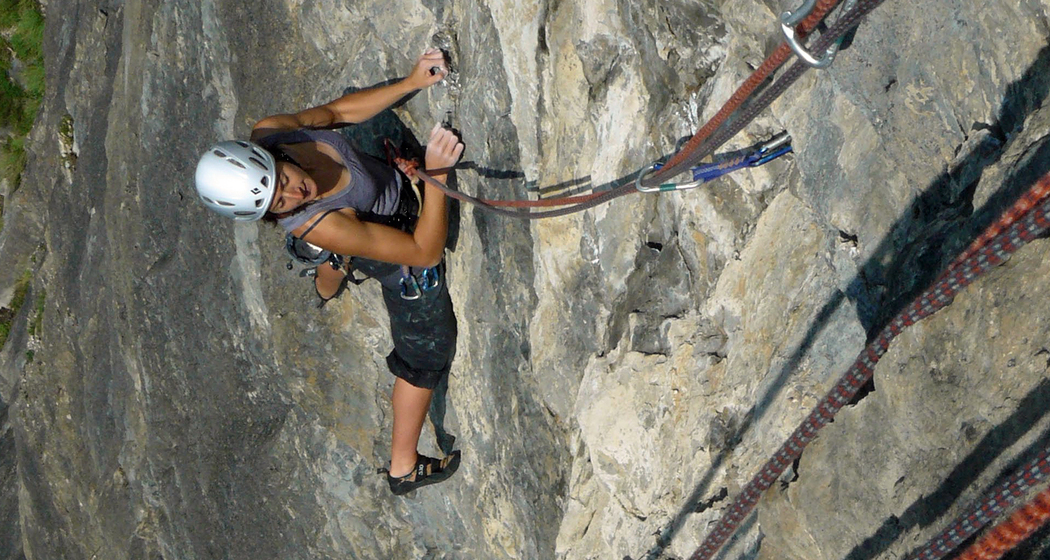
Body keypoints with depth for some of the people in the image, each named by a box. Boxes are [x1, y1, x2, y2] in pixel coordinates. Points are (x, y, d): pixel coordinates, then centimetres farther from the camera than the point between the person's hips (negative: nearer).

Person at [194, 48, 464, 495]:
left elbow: (335, 111, -11)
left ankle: (327, 286, 84)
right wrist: (436, 175, -43)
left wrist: (411, 83, -19)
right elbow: (425, 251, -38)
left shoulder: (267, 133, -30)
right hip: (405, 245, -7)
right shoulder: (316, 225, -45)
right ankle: (403, 468, 33)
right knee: (425, 354, 12)